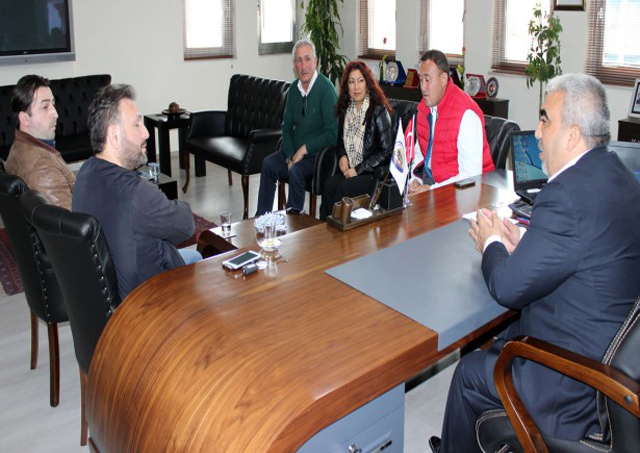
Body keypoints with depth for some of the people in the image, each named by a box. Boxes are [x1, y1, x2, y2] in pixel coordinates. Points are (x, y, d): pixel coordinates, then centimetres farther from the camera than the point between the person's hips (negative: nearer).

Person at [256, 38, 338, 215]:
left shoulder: (326, 88, -15)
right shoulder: (294, 88, 7)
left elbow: (332, 134, -18)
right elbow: (287, 126, 12)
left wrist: (304, 149, -16)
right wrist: (290, 156, -2)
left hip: (318, 154, -6)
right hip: (295, 151, 7)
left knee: (296, 171, -31)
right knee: (268, 163, -14)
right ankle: (262, 217, -4)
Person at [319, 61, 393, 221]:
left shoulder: (378, 110, -7)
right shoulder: (345, 109, 11)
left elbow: (386, 151, -9)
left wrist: (358, 170, -12)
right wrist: (342, 156, 2)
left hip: (374, 172, -4)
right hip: (349, 169, 5)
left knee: (344, 188, -31)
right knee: (329, 184, -26)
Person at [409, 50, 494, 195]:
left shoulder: (466, 114, -19)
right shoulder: (423, 107, 7)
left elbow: (471, 174, -23)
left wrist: (431, 189, -27)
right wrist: (415, 179, -5)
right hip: (428, 175, 7)